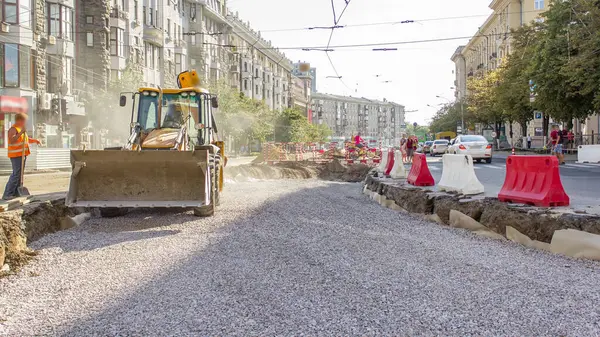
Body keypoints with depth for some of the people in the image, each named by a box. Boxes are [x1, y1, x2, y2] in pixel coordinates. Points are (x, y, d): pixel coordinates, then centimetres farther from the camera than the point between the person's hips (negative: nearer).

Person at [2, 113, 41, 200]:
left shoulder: (20, 129, 18)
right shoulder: (13, 129, -11)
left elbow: (26, 139, 29)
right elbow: (11, 140, -27)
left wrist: (35, 140, 11)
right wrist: (21, 133, -31)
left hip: (23, 155, 10)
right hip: (16, 155, -10)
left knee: (19, 174, 11)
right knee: (16, 174, -13)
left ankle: (15, 193, 16)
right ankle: (7, 194, -12)